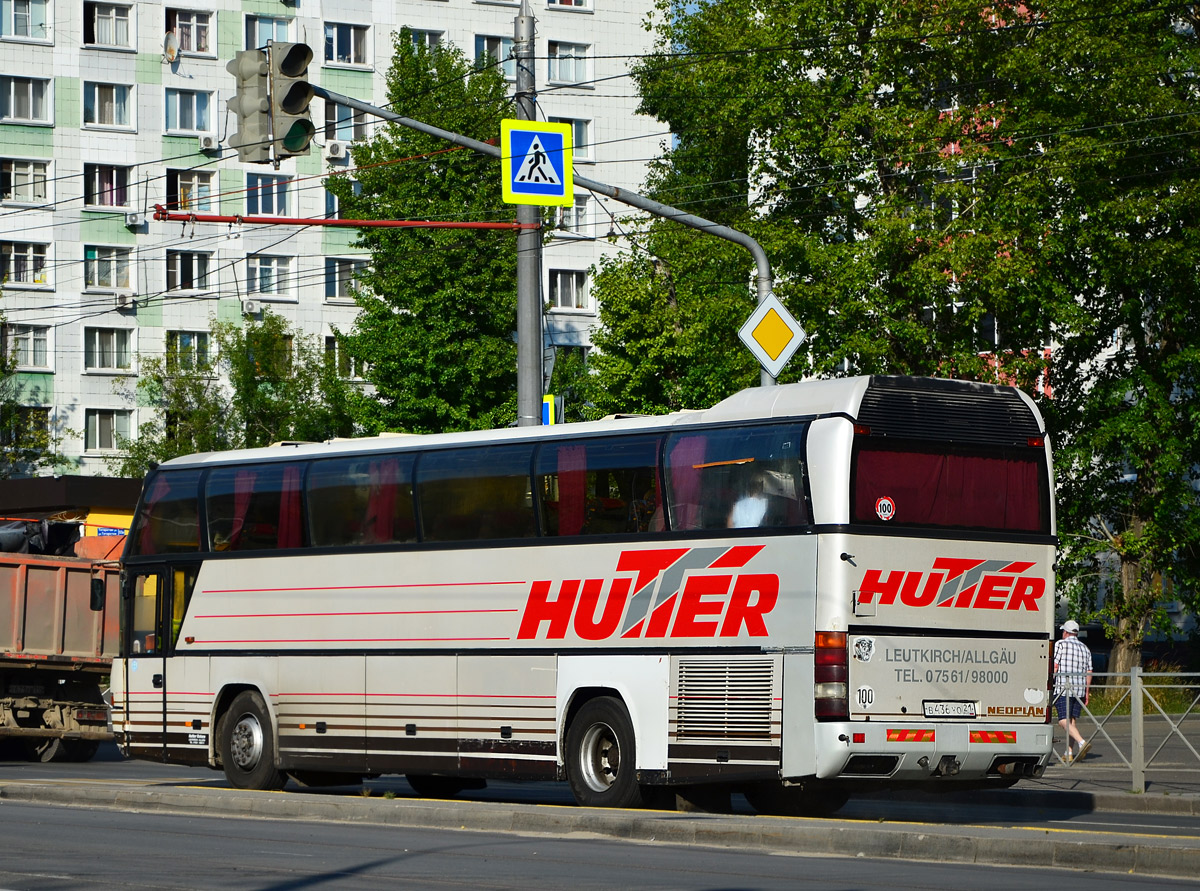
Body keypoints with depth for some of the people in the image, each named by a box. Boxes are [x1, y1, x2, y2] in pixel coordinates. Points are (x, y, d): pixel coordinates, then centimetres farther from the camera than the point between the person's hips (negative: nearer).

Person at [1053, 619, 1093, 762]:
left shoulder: (1060, 644, -2)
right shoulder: (1085, 648, 15)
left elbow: (1055, 666, -9)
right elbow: (1089, 673, 14)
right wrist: (1086, 693, 18)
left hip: (1062, 688, -6)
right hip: (1079, 689, 6)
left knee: (1064, 721, -10)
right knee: (1071, 721, 11)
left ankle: (1082, 742, -29)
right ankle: (1068, 753, 7)